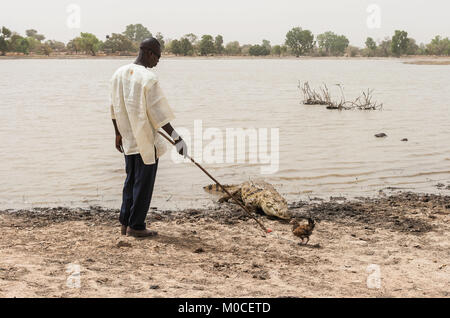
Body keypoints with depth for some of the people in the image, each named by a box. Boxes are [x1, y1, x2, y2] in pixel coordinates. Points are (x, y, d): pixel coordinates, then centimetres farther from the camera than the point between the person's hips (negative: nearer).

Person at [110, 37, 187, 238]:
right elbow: (159, 114, -20)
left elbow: (115, 108, 12)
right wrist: (177, 139, -16)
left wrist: (118, 134, 22)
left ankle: (125, 223, 22)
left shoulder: (119, 74, 5)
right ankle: (136, 226, 9)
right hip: (147, 140, -7)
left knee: (131, 180, 17)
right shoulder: (149, 79, -18)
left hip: (128, 139, 7)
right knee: (144, 183, 3)